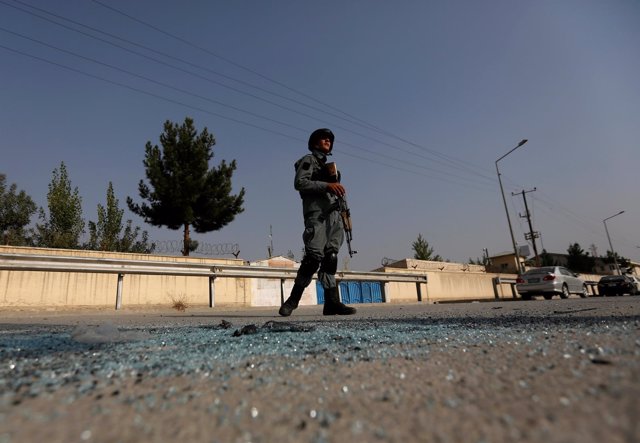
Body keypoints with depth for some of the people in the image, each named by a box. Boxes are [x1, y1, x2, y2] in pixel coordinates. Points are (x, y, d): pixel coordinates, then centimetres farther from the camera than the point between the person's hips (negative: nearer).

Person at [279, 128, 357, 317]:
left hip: (333, 214, 8)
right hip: (317, 213, -8)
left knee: (330, 257, -1)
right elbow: (299, 183, -10)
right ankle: (293, 299, -7)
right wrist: (326, 185, -17)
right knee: (314, 256, -16)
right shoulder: (309, 159, 7)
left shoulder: (328, 164, 31)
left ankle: (332, 302, -3)